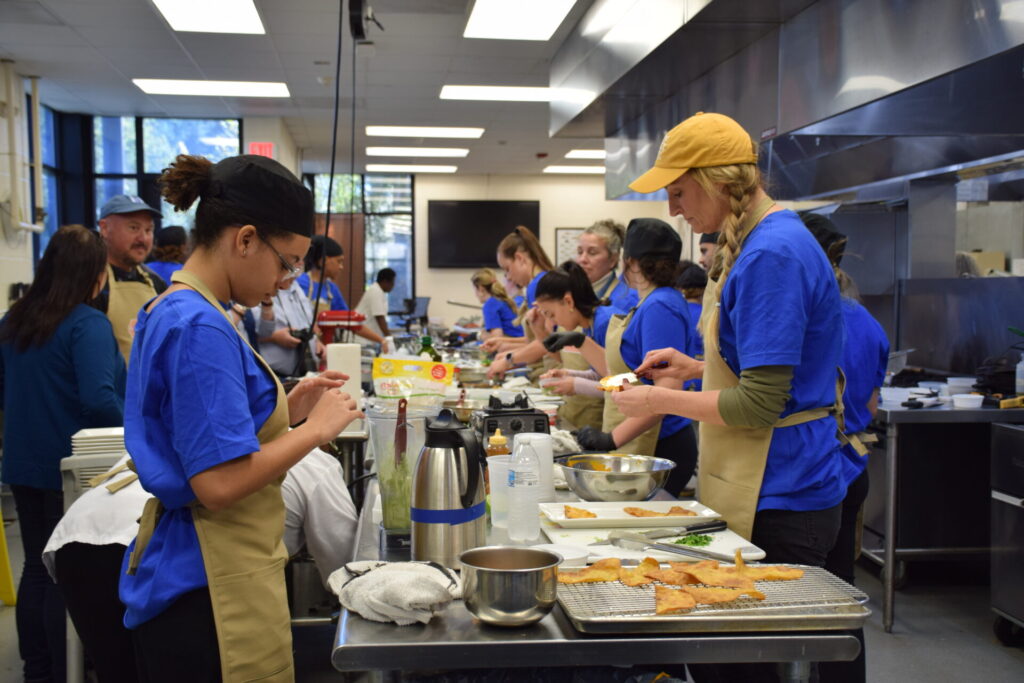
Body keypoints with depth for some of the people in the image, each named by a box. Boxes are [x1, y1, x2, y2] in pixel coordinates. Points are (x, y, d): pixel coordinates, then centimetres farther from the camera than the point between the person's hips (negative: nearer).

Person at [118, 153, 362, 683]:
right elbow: (220, 483, -25)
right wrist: (317, 428, -14)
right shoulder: (200, 329, -21)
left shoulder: (169, 311, 10)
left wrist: (289, 409, 7)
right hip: (211, 587, -10)